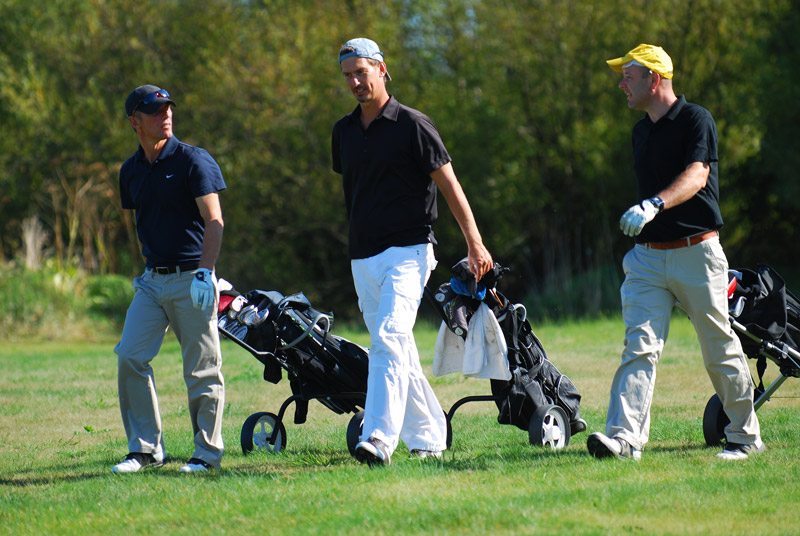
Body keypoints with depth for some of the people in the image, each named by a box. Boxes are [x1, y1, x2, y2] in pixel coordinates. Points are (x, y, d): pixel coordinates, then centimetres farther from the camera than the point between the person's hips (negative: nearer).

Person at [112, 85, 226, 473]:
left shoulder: (193, 160, -7)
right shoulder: (131, 171, 11)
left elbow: (213, 220, -14)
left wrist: (204, 273, -25)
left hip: (191, 278, -5)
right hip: (152, 281, 5)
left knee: (202, 369, -3)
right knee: (130, 357, -4)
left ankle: (208, 451, 8)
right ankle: (145, 448, 4)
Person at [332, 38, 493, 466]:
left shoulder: (412, 125, -6)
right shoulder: (344, 131, 12)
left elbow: (448, 184, -7)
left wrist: (474, 243, -12)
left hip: (407, 252, -7)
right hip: (363, 260, 7)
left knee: (389, 340, -22)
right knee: (399, 353, 10)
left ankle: (380, 439, -32)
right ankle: (428, 439, 19)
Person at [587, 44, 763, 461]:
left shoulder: (696, 120, -8)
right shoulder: (641, 131, 15)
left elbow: (696, 177, -23)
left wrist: (654, 206, -39)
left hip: (696, 252, -6)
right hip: (648, 255, 6)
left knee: (720, 350, 3)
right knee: (639, 346, -10)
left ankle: (745, 437, 18)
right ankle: (624, 436, -22)